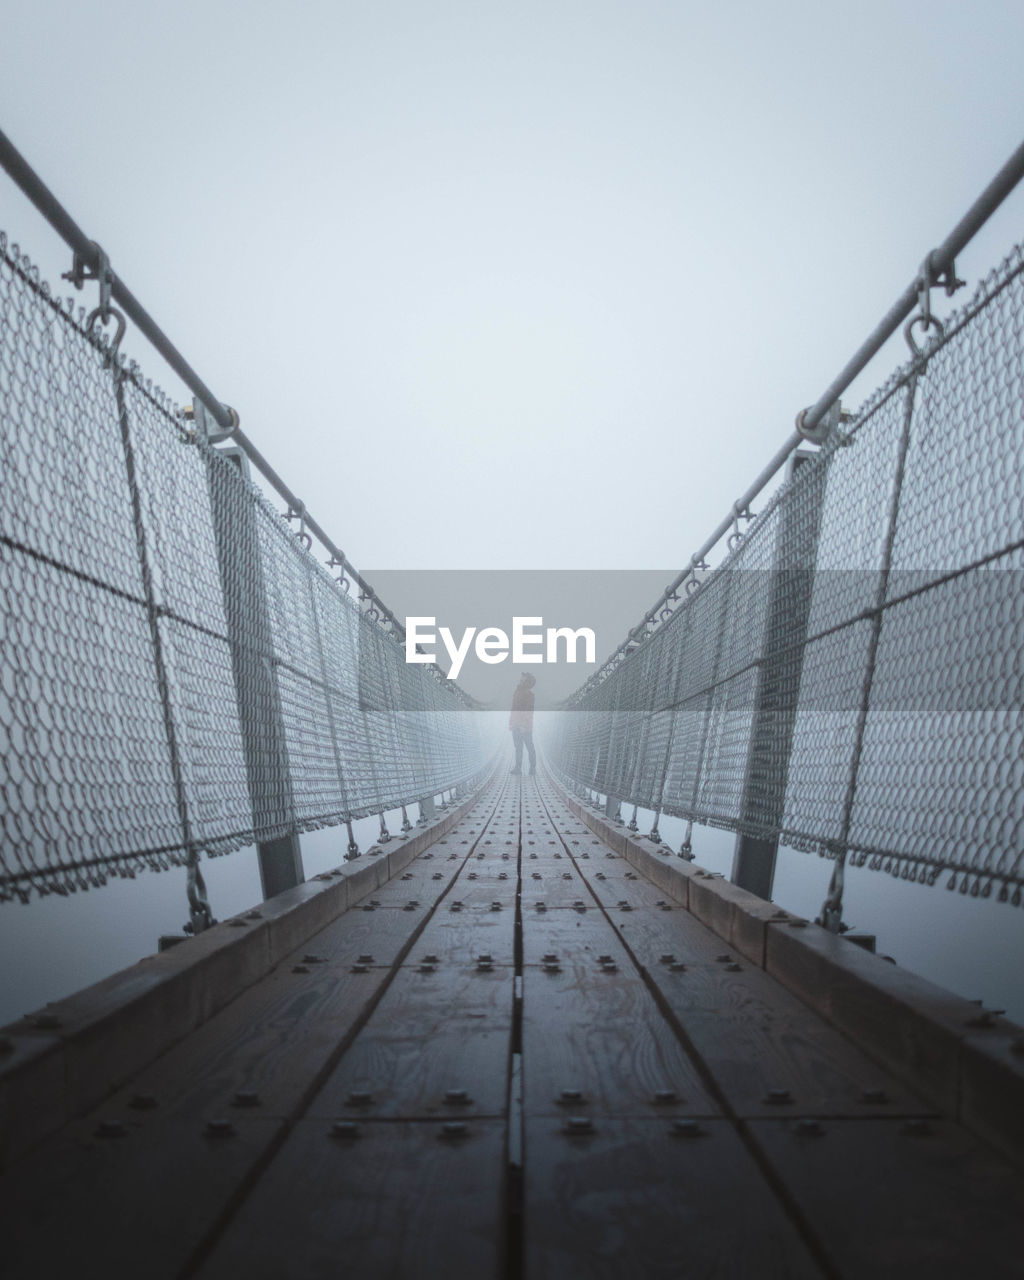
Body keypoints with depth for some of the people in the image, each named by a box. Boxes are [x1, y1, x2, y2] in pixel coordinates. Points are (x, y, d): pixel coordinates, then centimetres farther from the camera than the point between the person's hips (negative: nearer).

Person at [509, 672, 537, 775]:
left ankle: (533, 767, 6)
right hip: (516, 725, 7)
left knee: (529, 747, 0)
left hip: (525, 725, -7)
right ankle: (518, 767, 13)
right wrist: (511, 722, 14)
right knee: (518, 747, 9)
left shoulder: (529, 694, -10)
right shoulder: (517, 691, 13)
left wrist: (525, 725, -21)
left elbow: (529, 711, -16)